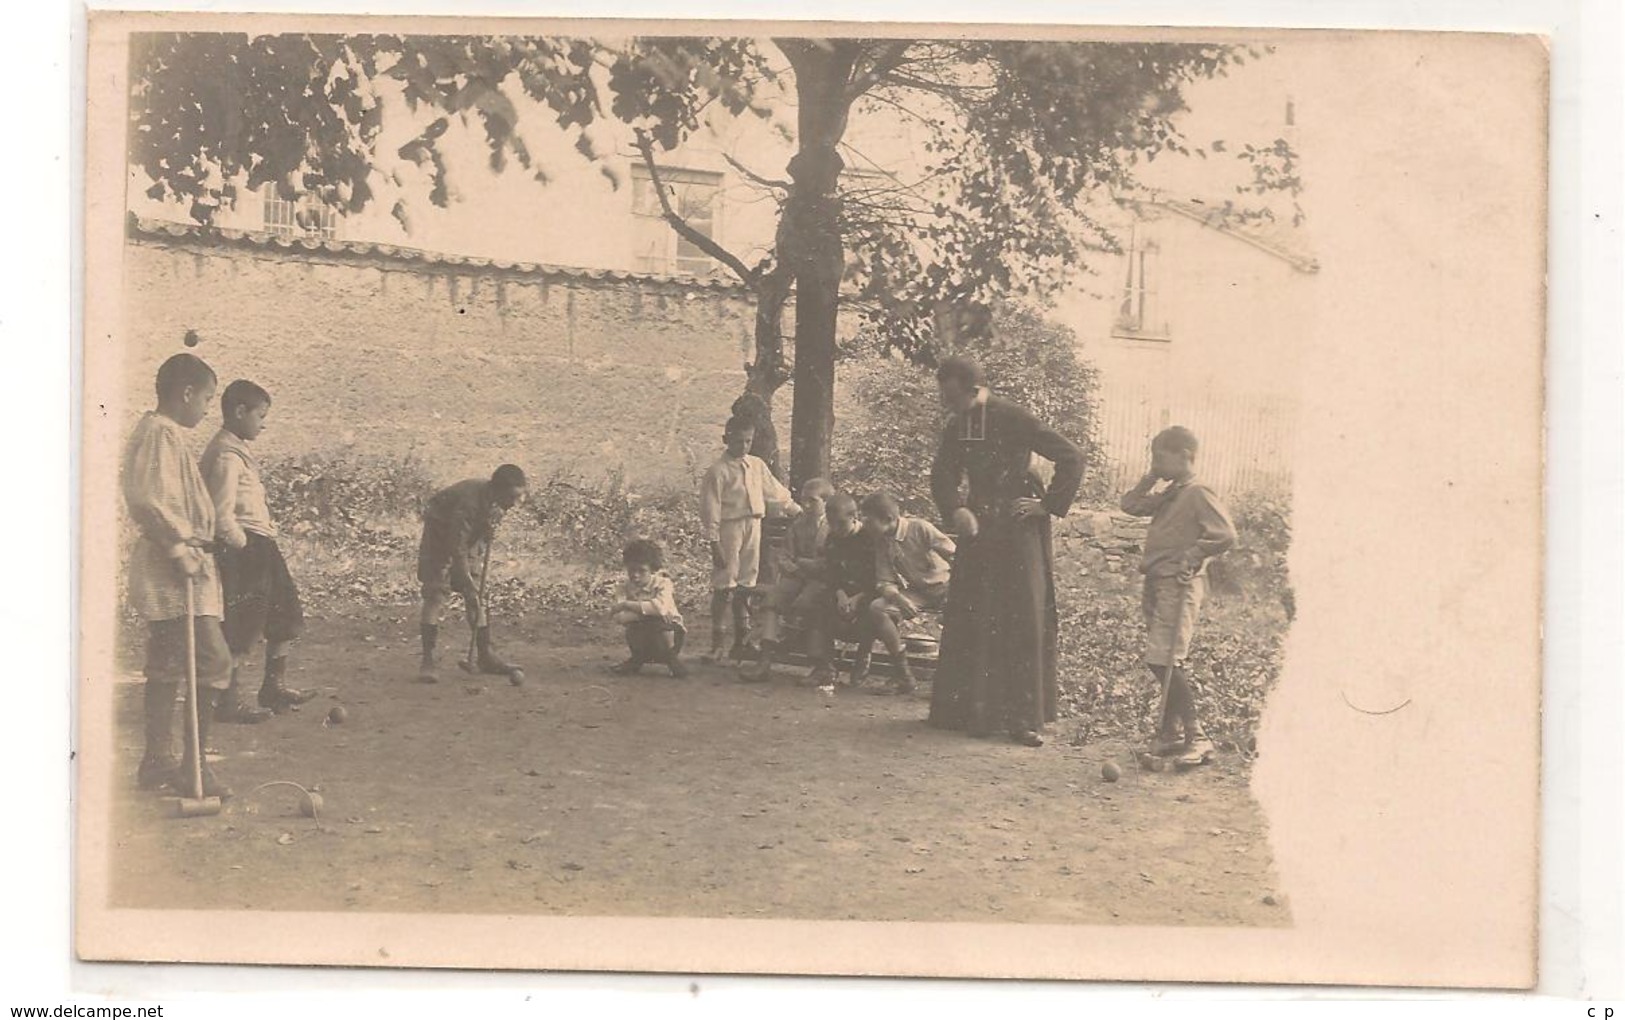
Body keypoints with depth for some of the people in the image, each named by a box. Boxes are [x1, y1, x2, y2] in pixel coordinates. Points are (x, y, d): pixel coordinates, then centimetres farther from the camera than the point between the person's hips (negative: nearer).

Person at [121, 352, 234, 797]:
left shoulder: (161, 433, 18)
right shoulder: (160, 434, -13)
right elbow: (147, 501, -23)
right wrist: (179, 548, -21)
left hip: (167, 569, 11)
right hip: (175, 571, -11)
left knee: (167, 667, 13)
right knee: (213, 661, -11)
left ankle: (158, 760, 19)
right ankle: (193, 766, -8)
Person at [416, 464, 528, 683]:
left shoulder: (499, 502, -19)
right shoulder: (469, 502, -39)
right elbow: (458, 550, -36)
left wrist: (490, 531, -21)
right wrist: (469, 586, -36)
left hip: (471, 537, 7)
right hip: (440, 535, -6)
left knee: (479, 596, 1)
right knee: (436, 594, -13)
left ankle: (485, 656, 7)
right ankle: (428, 660, -12)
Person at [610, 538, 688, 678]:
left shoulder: (662, 583, -15)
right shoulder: (627, 586, -7)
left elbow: (660, 607, -38)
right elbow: (620, 618, -22)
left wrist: (628, 605, -33)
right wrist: (646, 611, -34)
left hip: (669, 633, -3)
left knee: (658, 621, -35)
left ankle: (671, 659, -7)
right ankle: (637, 659, 4)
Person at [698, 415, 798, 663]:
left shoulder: (757, 465, 12)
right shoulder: (718, 471, -7)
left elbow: (775, 492, 22)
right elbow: (710, 508, -10)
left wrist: (797, 511, 19)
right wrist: (714, 542, -14)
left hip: (753, 526, 6)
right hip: (729, 528, -6)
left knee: (746, 586, 11)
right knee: (724, 587, -5)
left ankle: (741, 642, 19)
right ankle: (717, 644, 0)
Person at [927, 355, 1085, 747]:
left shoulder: (1014, 419, -14)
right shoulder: (956, 427, 5)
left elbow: (1072, 457, -13)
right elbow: (942, 476, 8)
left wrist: (1049, 506, -12)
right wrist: (956, 509, -11)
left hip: (1019, 528, -6)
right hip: (977, 529, 6)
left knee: (1024, 619, -3)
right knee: (968, 620, 6)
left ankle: (1023, 717, 1)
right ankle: (966, 710, 15)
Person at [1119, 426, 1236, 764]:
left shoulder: (1198, 494, -11)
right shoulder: (1167, 494, 15)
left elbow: (1227, 535, -18)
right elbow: (1129, 504, 19)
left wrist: (1192, 555, -19)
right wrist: (1151, 478, 12)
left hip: (1179, 585, -9)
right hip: (1157, 584, 9)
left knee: (1163, 661, -14)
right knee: (1162, 663, 12)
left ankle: (1197, 738, -10)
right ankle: (1171, 733, 20)